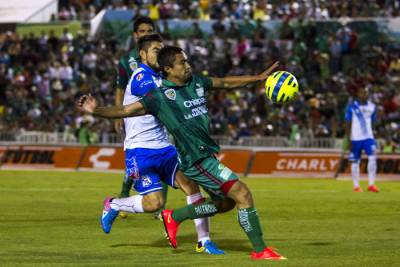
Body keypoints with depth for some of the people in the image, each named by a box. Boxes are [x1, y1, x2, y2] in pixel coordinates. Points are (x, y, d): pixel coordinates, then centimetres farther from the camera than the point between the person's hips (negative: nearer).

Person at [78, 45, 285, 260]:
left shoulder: (196, 82, 8)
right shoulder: (160, 96, -12)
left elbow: (227, 83, 23)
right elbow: (125, 111, -14)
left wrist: (259, 78, 21)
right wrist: (96, 111, -29)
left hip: (207, 153, 9)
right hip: (196, 159, -9)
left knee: (224, 203, 21)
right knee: (242, 194, -12)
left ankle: (174, 217, 30)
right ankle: (260, 250, -4)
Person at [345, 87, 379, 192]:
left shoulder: (371, 107, 7)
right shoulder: (352, 107, -6)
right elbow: (348, 125, -4)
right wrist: (349, 141, -8)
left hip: (368, 137, 3)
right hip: (355, 138, -3)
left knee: (372, 158, -13)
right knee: (355, 162, 3)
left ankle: (371, 184, -9)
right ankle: (356, 186, 14)